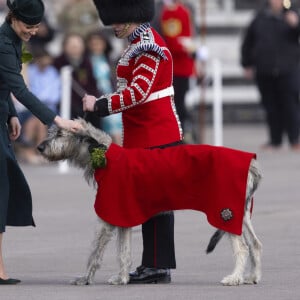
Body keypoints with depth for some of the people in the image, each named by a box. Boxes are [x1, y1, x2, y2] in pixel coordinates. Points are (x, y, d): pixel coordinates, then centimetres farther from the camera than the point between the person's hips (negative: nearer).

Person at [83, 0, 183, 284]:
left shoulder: (148, 48, -17)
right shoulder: (142, 42, 15)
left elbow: (138, 93, -25)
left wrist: (99, 106, -21)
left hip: (154, 138, -10)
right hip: (147, 136, 10)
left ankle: (158, 266, -3)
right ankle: (153, 265, 14)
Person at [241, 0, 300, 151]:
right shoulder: (260, 19, 8)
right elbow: (247, 42, 15)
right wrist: (247, 65, 13)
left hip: (288, 70, -2)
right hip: (265, 72, 2)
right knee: (271, 107, 6)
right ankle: (275, 140, 15)